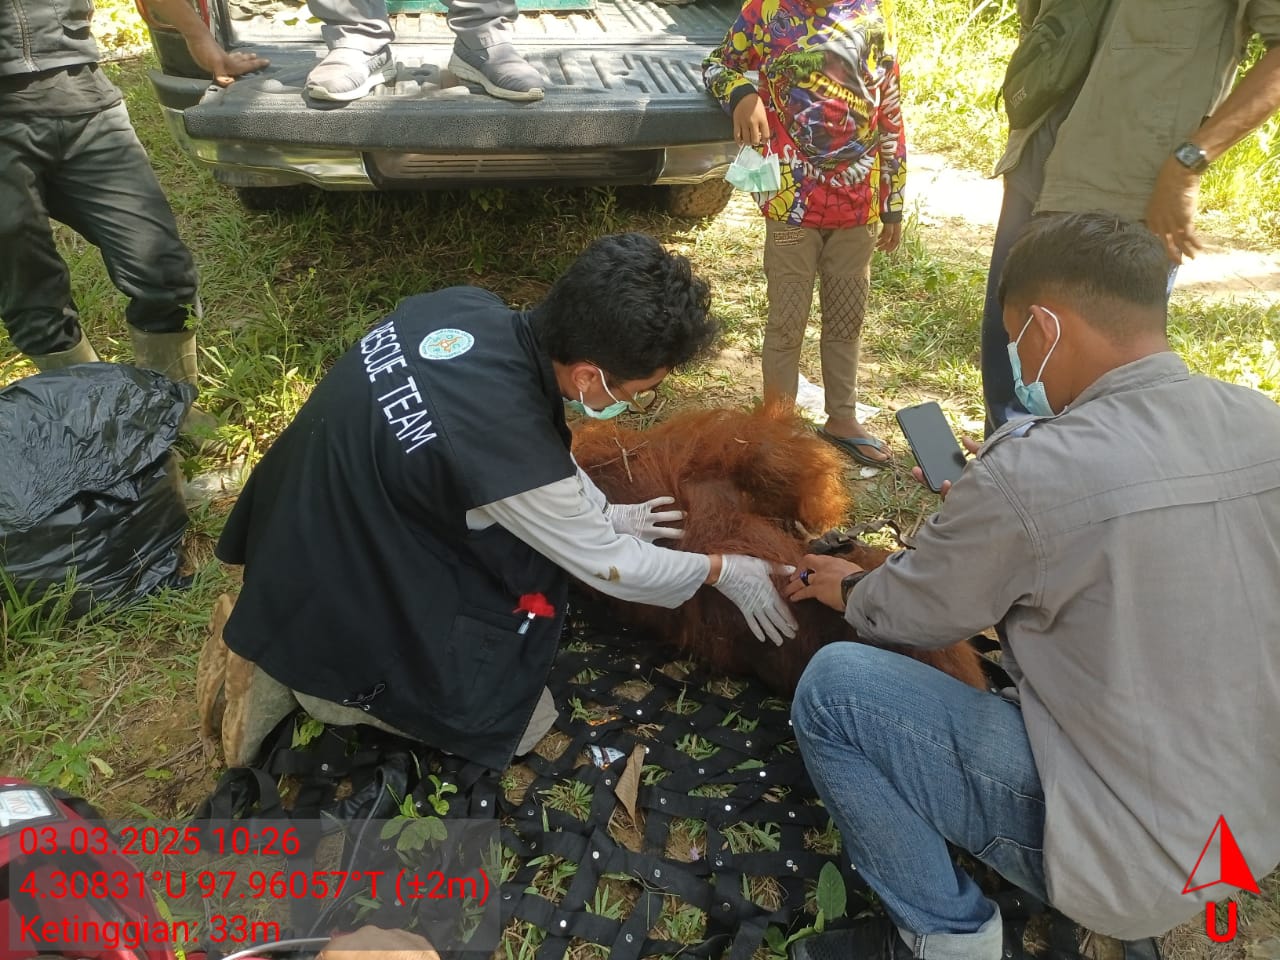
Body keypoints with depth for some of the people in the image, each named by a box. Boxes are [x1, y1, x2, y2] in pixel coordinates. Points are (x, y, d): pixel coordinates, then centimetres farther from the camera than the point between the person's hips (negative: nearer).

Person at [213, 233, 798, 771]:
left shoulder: (469, 308, -13)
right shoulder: (511, 451, -34)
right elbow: (611, 568, -15)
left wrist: (602, 513, 12)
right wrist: (725, 572, 1)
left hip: (299, 528, 8)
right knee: (522, 721, 7)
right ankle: (311, 674, 4)